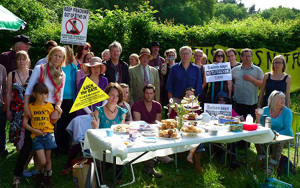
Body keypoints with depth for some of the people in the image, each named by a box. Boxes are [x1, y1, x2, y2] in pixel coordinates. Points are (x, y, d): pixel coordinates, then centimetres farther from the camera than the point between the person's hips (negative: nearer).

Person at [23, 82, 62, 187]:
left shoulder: (49, 105, 5)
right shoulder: (30, 106, -1)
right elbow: (24, 123, 0)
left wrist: (59, 114, -5)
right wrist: (34, 130, -14)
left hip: (49, 134, 2)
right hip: (37, 136, -2)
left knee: (48, 160, 9)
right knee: (42, 161, -8)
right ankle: (39, 176, 22)